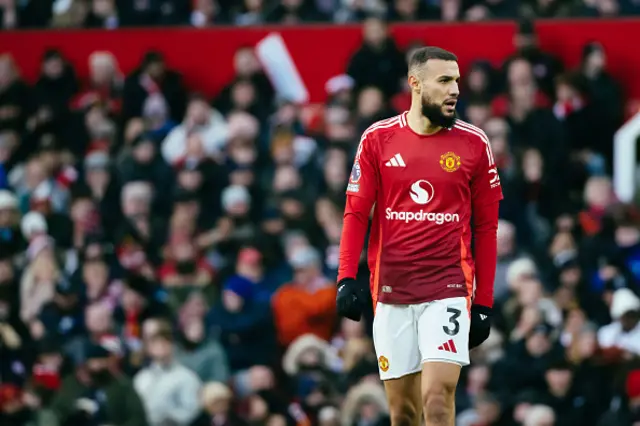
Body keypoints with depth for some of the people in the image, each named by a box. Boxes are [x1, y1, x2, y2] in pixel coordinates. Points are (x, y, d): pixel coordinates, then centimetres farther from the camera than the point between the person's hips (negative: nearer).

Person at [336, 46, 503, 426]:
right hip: (391, 291, 2)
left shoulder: (474, 144, 2)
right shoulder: (378, 139, 3)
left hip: (448, 291, -2)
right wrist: (347, 278, -6)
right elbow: (356, 213, 6)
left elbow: (486, 227, 6)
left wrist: (484, 302, 4)